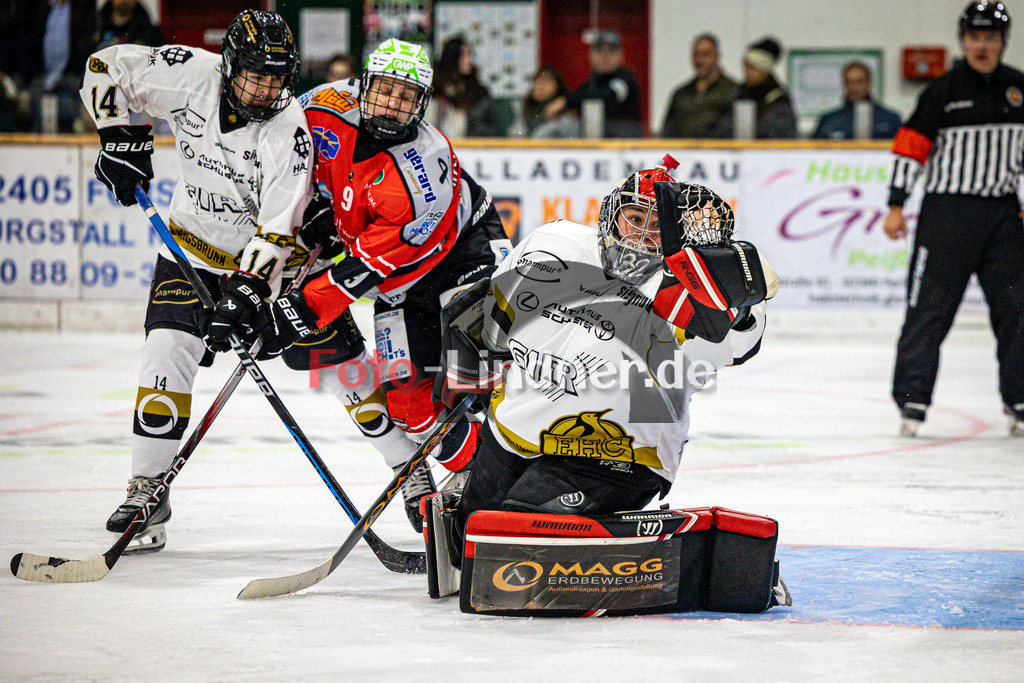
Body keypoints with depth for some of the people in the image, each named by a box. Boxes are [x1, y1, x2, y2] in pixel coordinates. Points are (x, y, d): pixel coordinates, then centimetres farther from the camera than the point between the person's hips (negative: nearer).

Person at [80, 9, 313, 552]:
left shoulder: (289, 131, -25)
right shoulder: (190, 74, -18)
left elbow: (277, 228, -28)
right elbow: (105, 68, -5)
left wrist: (243, 292, -36)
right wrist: (120, 136, -16)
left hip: (263, 253, -1)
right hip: (193, 239, 1)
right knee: (168, 349, -15)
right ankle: (148, 487, -8)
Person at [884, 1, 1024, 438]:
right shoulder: (944, 90, -3)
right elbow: (910, 146, -3)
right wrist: (896, 205, -8)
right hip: (947, 209, -3)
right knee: (930, 306, -5)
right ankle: (912, 399, 0)